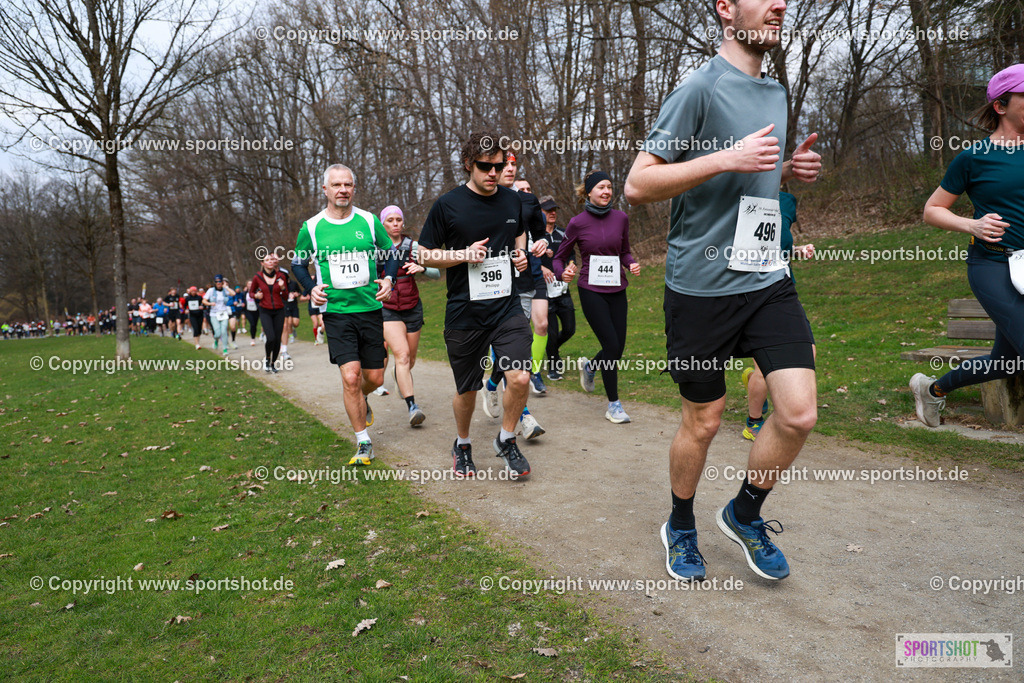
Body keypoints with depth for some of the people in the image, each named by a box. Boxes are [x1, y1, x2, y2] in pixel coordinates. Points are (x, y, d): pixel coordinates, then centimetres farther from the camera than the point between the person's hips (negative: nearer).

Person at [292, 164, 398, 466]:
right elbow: (298, 263, 13)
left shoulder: (369, 221, 2)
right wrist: (311, 288, -4)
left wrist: (388, 279, -5)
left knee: (374, 378, 8)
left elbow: (391, 254, 13)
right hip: (336, 313, -2)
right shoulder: (311, 228, 0)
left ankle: (361, 401, 46)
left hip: (371, 308, 2)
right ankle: (364, 443, 5)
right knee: (351, 378, -12)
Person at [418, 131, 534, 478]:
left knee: (520, 378, -13)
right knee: (467, 390, 9)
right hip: (464, 314, -2)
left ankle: (506, 440, 15)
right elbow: (424, 255, 1)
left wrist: (521, 254, 5)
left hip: (507, 307, 3)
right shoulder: (447, 205, -5)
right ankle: (462, 444, 37)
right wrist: (464, 255, -14)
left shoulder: (513, 200, 7)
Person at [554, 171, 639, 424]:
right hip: (591, 291, -4)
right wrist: (562, 272, -17)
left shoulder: (621, 218, 3)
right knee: (612, 346, -8)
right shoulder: (577, 223, -5)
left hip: (617, 290, 4)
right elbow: (559, 256, 3)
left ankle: (590, 366, 40)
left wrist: (632, 264, -5)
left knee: (618, 348, 5)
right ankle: (613, 404, 10)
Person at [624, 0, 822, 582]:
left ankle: (744, 514, 23)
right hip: (702, 287, -6)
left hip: (769, 280, 6)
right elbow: (638, 185, -13)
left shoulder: (777, 93, 16)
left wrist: (788, 171, 8)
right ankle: (681, 528, 31)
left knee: (800, 413, -3)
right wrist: (726, 158, -21)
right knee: (703, 421, 6)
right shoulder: (701, 88, -8)